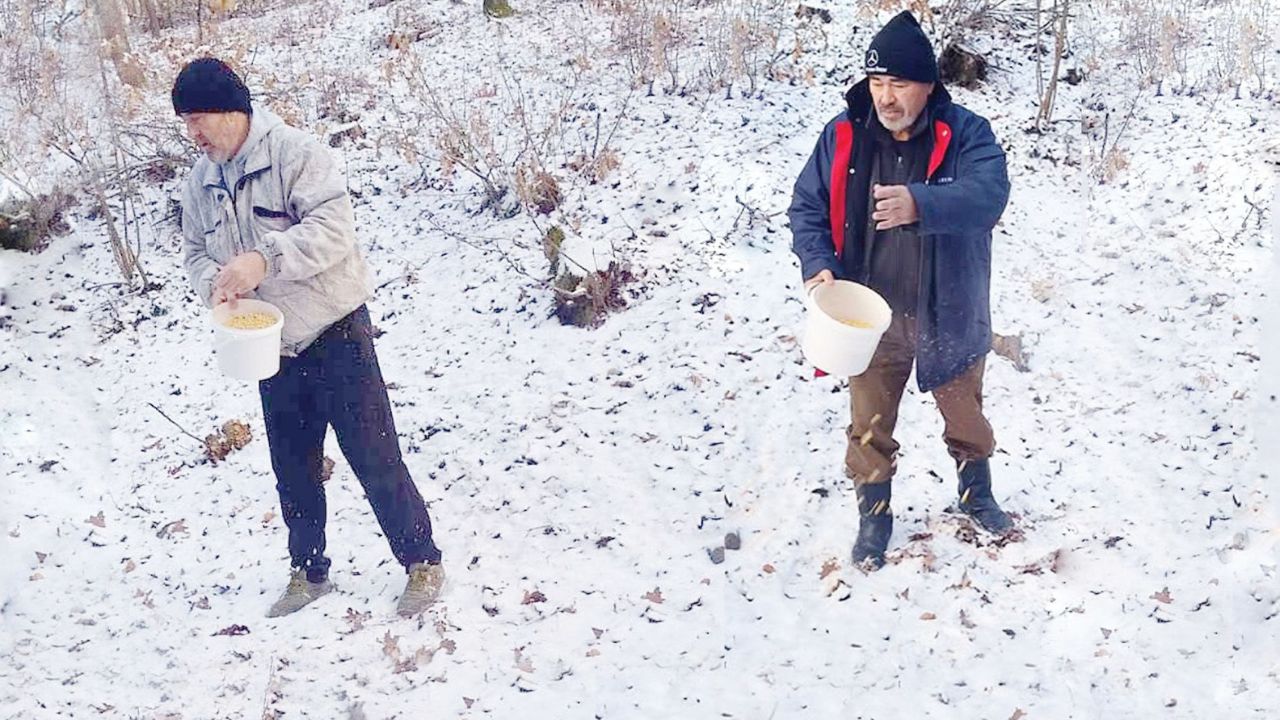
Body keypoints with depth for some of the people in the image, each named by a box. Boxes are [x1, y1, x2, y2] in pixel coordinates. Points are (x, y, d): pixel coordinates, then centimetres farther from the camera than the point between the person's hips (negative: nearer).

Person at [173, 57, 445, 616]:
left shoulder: (293, 152, -16)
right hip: (272, 346, 7)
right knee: (292, 466, 16)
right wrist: (214, 284, -10)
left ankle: (422, 563, 11)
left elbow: (334, 226, -26)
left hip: (334, 333, -6)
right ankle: (308, 571, 32)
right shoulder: (201, 181, 5)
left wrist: (265, 258, -35)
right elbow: (196, 251, 13)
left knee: (373, 456, -2)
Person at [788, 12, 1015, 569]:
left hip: (947, 315, -1)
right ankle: (874, 516, 34)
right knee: (870, 424, 12)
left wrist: (920, 204, -52)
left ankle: (976, 495, 47)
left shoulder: (965, 135, -16)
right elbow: (807, 206, 0)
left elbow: (988, 194, -33)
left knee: (965, 413, 21)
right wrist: (818, 263, -19)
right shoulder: (842, 137, -8)